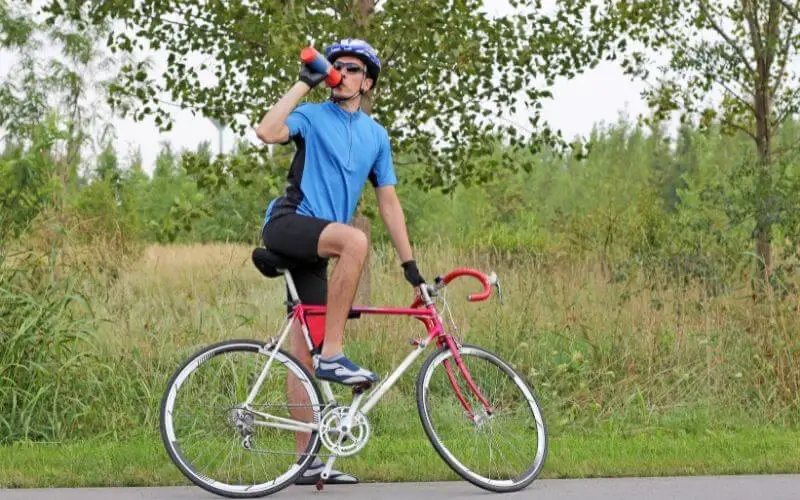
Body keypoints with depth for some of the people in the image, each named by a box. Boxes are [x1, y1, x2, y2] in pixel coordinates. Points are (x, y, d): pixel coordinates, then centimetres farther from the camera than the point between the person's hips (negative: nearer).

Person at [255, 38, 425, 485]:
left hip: (314, 247, 6)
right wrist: (304, 83, -12)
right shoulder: (312, 116, 3)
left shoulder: (376, 135, 18)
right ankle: (333, 355, -29)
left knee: (304, 348, 4)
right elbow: (267, 132, -19)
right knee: (355, 239, -35)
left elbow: (388, 200, 19)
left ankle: (308, 458, 4)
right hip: (287, 226, -5)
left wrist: (410, 264, 14)